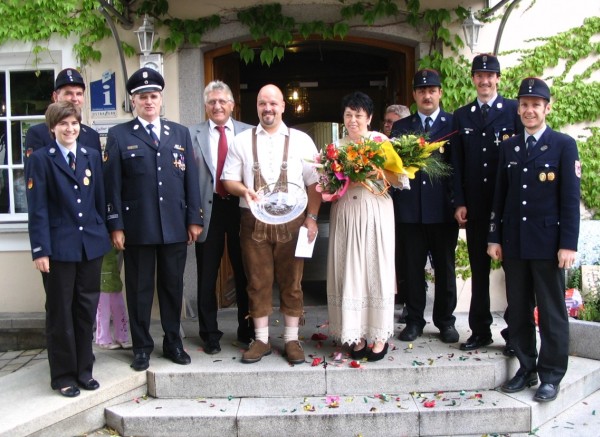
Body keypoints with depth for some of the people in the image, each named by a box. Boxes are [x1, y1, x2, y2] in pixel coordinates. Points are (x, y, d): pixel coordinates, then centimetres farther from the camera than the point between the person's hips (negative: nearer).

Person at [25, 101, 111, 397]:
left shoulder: (92, 156, 10)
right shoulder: (41, 159, -3)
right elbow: (37, 209, -8)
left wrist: (102, 234, 8)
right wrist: (40, 250, -12)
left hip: (91, 245, 4)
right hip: (59, 248, -4)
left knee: (86, 310, 11)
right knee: (60, 313, 7)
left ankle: (84, 370, 25)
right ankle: (63, 376, 19)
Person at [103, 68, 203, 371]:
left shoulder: (180, 134, 11)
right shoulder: (119, 136, 3)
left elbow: (191, 179, 9)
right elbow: (112, 184, -1)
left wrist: (194, 219, 4)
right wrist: (116, 226, -6)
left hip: (175, 226, 2)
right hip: (137, 228, -2)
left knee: (173, 286, 11)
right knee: (139, 289, 7)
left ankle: (173, 342, 25)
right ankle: (142, 347, 20)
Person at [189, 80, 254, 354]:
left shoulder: (249, 133, 3)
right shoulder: (193, 134, 2)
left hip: (241, 207, 0)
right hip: (208, 208, 0)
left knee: (244, 272, 11)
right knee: (207, 276, 8)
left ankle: (247, 330, 28)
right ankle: (209, 334, 23)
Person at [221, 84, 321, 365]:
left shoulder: (301, 141, 7)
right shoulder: (241, 141, 10)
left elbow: (314, 183, 5)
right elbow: (229, 180, 8)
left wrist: (312, 217, -4)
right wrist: (244, 190, -13)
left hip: (292, 221, 0)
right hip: (254, 222, 1)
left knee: (291, 282, 4)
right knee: (258, 282, 5)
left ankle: (292, 339, 17)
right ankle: (261, 339, 18)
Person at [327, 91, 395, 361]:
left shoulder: (382, 141, 3)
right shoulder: (337, 146, 11)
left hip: (376, 212, -2)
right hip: (345, 214, 2)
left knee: (376, 268, 1)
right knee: (349, 270, 3)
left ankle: (379, 335, 11)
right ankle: (356, 334, 12)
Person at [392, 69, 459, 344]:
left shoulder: (455, 124, 6)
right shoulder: (401, 127, 11)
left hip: (443, 208, -1)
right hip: (409, 208, 1)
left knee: (445, 267, 9)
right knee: (411, 267, 6)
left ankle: (445, 321, 23)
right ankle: (414, 320, 21)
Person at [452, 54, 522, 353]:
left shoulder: (515, 110, 1)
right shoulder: (461, 116, 11)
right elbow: (457, 162, 8)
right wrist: (459, 202, 0)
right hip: (475, 205, 3)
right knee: (479, 269, 8)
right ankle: (480, 331, 18)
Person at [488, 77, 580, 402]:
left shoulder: (564, 145, -2)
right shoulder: (508, 147, 11)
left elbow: (570, 198, -6)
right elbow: (500, 195, 11)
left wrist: (568, 244, -11)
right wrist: (495, 237, 7)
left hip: (548, 241, -4)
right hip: (514, 242, 4)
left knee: (551, 312, 5)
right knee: (518, 310, 11)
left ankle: (551, 375, 17)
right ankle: (526, 368, 24)